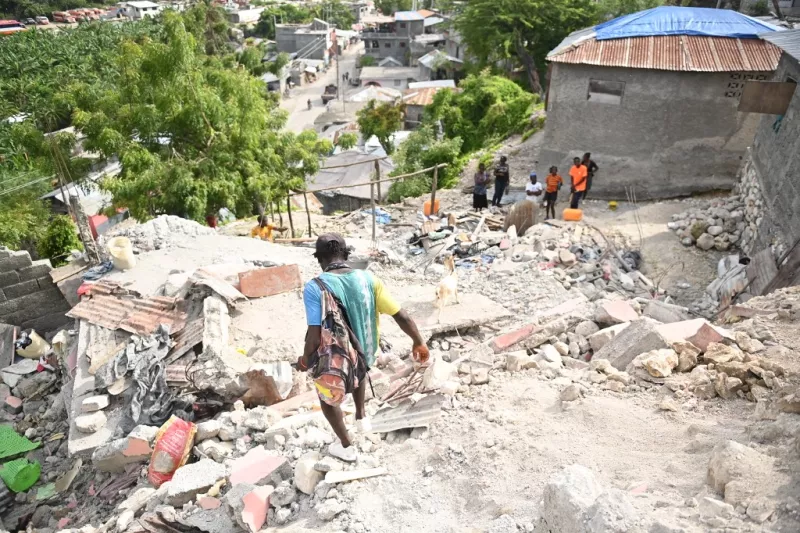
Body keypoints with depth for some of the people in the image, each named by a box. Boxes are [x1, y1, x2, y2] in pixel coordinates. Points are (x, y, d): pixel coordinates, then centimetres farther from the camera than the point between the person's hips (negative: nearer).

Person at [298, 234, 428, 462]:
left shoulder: (314, 287, -24)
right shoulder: (368, 278, -13)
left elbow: (315, 338, -28)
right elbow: (402, 316, -10)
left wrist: (305, 360, -7)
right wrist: (419, 343, 5)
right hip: (366, 356, 3)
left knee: (327, 398, 31)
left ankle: (346, 447, 45)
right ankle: (361, 416, 53)